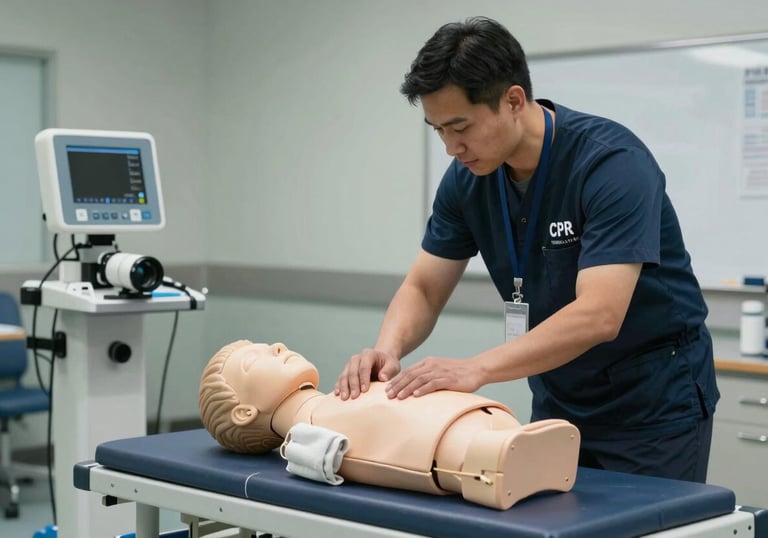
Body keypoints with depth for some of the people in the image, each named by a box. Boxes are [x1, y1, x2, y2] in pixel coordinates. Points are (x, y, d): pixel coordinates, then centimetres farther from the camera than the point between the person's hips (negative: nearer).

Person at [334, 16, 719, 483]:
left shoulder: (612, 162, -26)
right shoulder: (468, 178, -7)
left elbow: (599, 316, -35)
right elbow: (424, 289, -2)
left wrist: (476, 369, -43)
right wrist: (388, 349, -23)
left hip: (655, 404, -6)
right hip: (559, 400, 6)